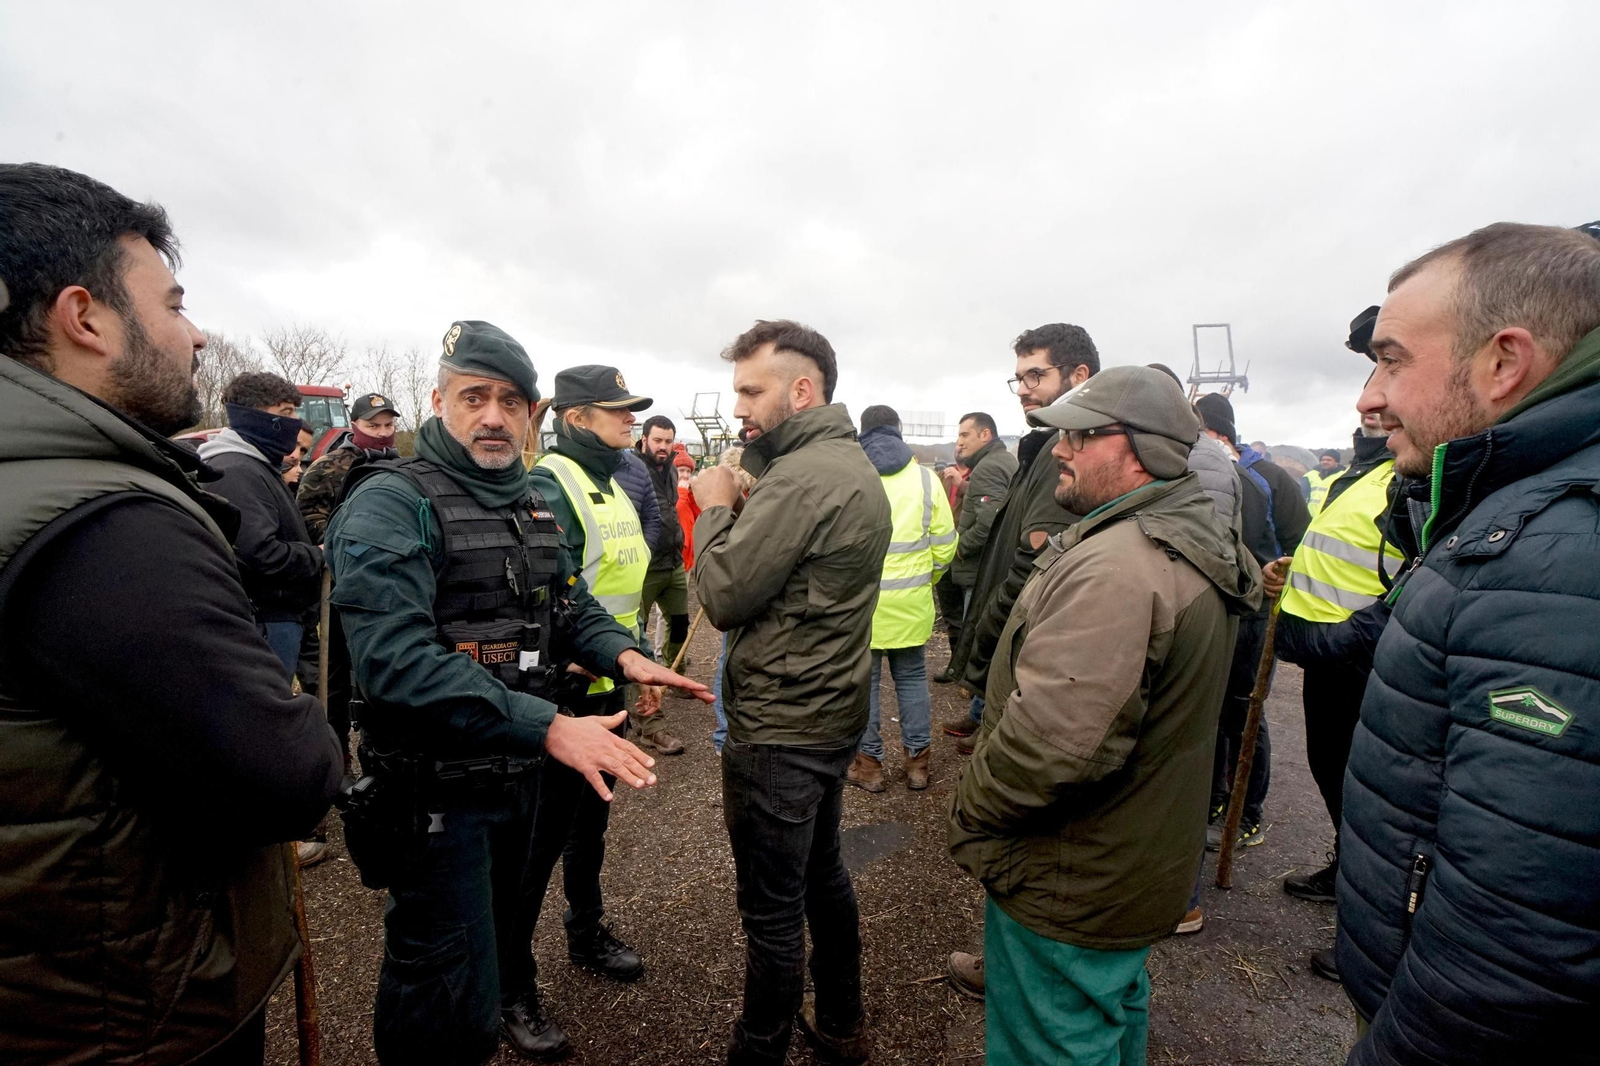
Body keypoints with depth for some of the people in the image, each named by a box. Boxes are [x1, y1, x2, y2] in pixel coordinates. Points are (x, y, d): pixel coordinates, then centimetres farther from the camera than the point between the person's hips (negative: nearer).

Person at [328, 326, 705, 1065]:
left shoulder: (532, 506, 7)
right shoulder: (393, 503, -19)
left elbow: (571, 602, 10)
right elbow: (396, 657, -31)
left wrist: (622, 653, -13)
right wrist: (547, 726, -36)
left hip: (517, 772, 8)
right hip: (436, 787, -7)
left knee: (505, 915, 32)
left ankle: (515, 997, 57)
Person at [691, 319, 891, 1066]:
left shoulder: (802, 477, -23)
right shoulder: (853, 465, 8)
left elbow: (724, 597, -20)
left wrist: (715, 508, -7)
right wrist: (741, 504, -1)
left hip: (779, 730, -10)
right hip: (832, 711, 10)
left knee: (772, 910, 9)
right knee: (822, 874, 25)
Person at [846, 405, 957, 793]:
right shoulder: (925, 478, 2)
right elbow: (945, 546, 4)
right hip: (911, 602, 2)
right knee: (912, 678, 15)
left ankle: (868, 763, 20)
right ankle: (918, 762, 24)